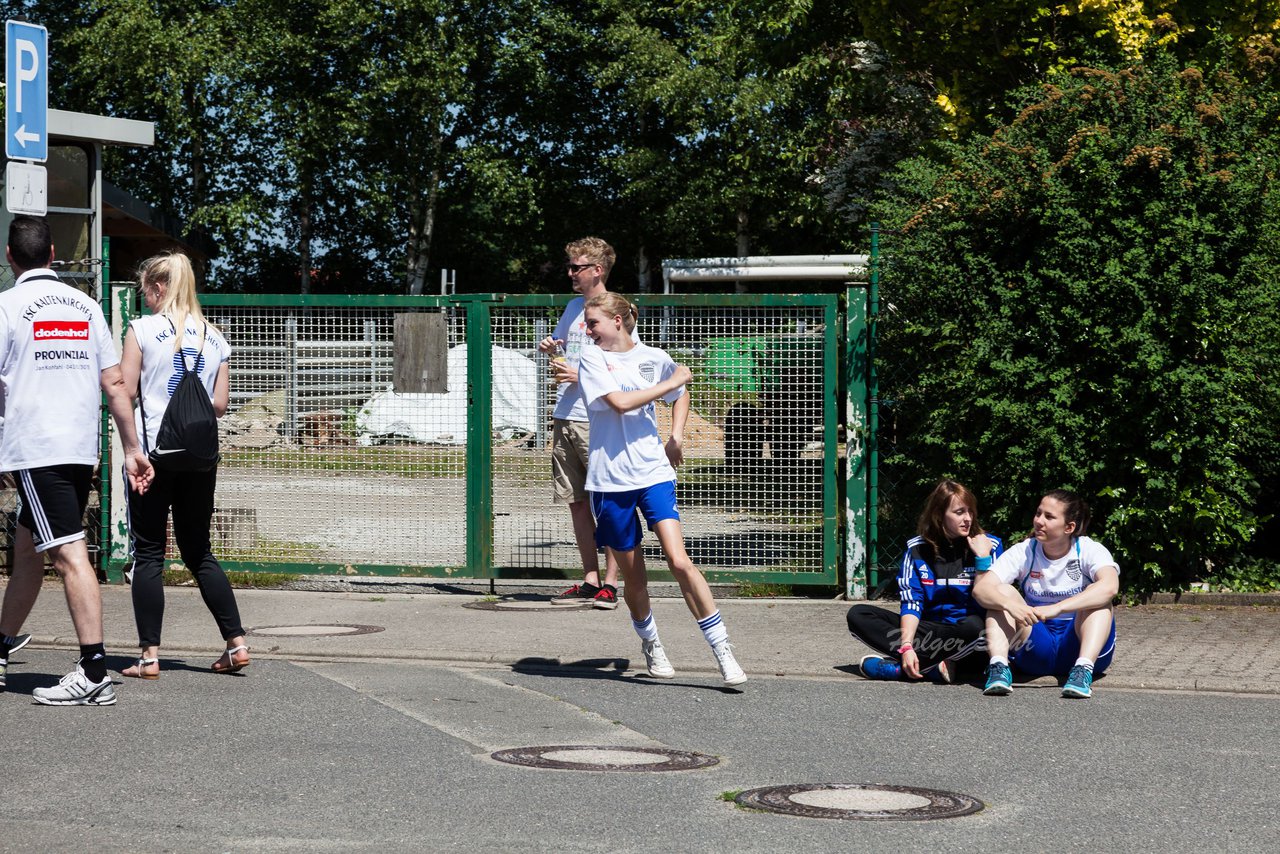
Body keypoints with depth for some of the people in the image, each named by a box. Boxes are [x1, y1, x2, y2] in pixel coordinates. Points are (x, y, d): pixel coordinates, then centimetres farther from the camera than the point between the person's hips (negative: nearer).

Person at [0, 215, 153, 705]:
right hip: (82, 449, 6)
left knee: (69, 554, -12)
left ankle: (94, 673, -17)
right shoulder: (85, 306, 10)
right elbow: (114, 383, 8)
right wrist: (133, 449, 11)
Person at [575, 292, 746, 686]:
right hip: (610, 479, 0)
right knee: (633, 576, 7)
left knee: (679, 561, -14)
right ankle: (650, 643, 33)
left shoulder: (654, 357, 6)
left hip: (654, 472, 1)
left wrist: (676, 437, 14)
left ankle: (722, 649, -9)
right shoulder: (592, 358, -2)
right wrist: (673, 381, -9)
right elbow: (620, 402, -18)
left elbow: (680, 396, 28)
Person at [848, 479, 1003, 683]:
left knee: (975, 627, -40)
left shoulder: (989, 545, -2)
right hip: (927, 628, 3)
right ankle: (933, 665, -31)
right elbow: (911, 602, -5)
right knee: (858, 615, -14)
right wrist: (907, 647, -20)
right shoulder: (917, 548, 4)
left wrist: (983, 557, -16)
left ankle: (896, 668, -31)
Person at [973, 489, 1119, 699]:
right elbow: (980, 588, -15)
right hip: (1037, 647, 2)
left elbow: (1110, 586, -31)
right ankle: (999, 667, -35)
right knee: (1002, 592, -17)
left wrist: (1056, 608, -42)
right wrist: (1011, 605, -37)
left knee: (1098, 598, -25)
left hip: (1077, 645, -2)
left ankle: (1084, 669, -43)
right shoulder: (1023, 552, -1)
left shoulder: (1090, 551, -9)